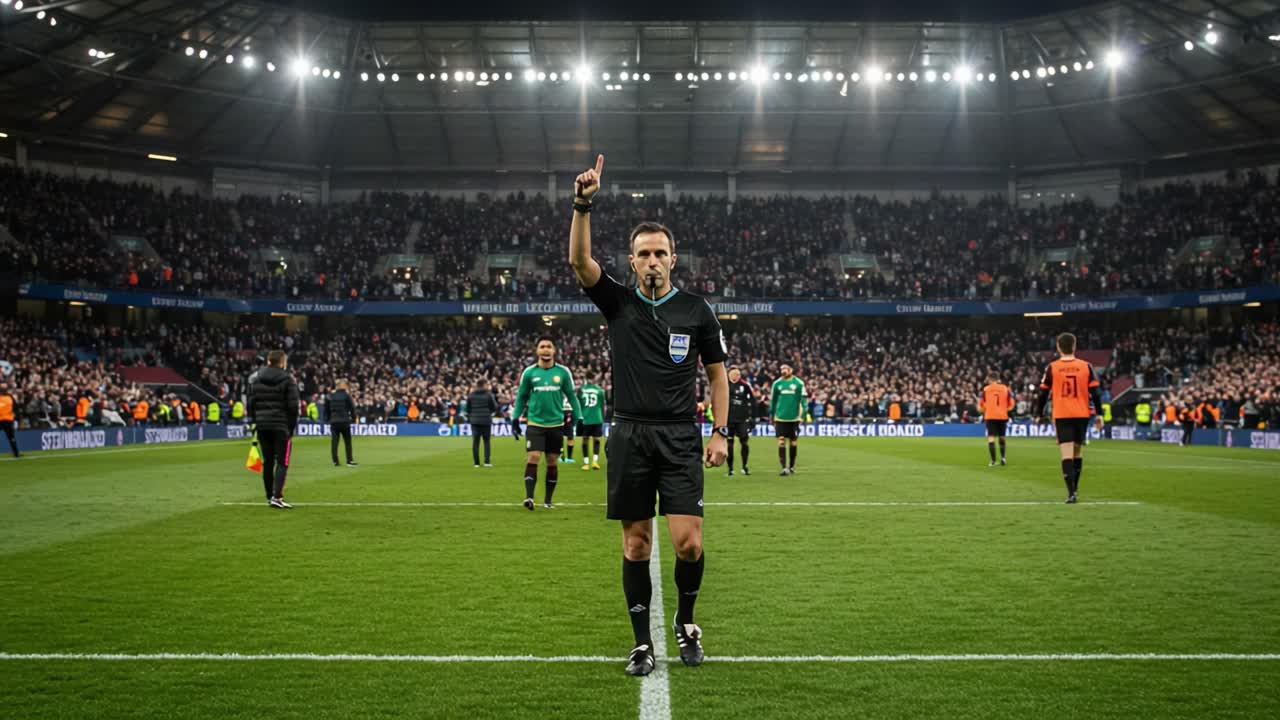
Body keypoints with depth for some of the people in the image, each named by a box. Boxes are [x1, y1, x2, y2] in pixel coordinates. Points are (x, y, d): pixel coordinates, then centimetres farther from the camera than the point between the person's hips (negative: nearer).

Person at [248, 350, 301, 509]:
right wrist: (292, 428, -2)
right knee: (282, 462, -4)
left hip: (262, 426, 5)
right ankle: (276, 497, -15)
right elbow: (293, 406, -9)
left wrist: (256, 421, 16)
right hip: (281, 426, -5)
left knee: (267, 462, 13)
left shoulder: (257, 379, 9)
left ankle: (270, 496, 19)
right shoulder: (288, 379, -5)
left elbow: (251, 403, 9)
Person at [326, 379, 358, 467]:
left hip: (333, 422, 3)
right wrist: (353, 418, 10)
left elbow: (327, 409, 11)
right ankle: (349, 461, 3)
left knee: (334, 442, 4)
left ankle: (335, 461, 2)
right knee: (347, 442, 5)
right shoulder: (346, 395, -1)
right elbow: (352, 408, -1)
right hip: (344, 422, -3)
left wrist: (327, 419, 18)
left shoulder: (330, 396, 8)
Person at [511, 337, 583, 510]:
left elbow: (571, 396, 7)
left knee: (552, 462, 8)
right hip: (535, 424, -1)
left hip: (556, 424, 1)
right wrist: (515, 419, 2)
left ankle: (548, 499, 18)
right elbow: (521, 397, 9)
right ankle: (529, 497, -11)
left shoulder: (563, 372, 0)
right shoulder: (529, 372, 0)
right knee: (533, 458, -13)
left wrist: (579, 418, 1)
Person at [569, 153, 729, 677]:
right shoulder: (617, 303, 5)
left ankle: (685, 622, 20)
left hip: (681, 438, -1)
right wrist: (583, 204, -24)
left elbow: (717, 373, 10)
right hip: (629, 437, 1)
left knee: (688, 542, -7)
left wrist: (720, 432, 1)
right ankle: (642, 643, 15)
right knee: (635, 544, 4)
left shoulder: (696, 310, 5)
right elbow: (579, 260, -11)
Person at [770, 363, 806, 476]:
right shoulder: (777, 383, 4)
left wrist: (803, 415, -6)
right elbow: (772, 400, 11)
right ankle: (784, 468, -11)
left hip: (794, 417, 0)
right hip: (780, 417, 1)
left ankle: (792, 467, 23)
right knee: (781, 441, -9)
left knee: (793, 441, 9)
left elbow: (803, 400, 0)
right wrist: (771, 415, 11)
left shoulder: (799, 383, -2)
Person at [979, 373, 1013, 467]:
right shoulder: (1005, 388, 4)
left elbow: (981, 404, 3)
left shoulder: (986, 389, 1)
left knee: (991, 438, -5)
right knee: (1002, 437, 20)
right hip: (1003, 416, 2)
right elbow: (1011, 404, 4)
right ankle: (1002, 457, 24)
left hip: (990, 416, -2)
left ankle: (993, 461, -15)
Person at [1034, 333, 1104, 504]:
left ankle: (1071, 492, -17)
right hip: (1082, 415, 2)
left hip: (1062, 416, -2)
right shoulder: (1086, 366, 1)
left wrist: (1039, 414, 12)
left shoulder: (1052, 368, -3)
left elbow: (1043, 394, 1)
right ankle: (1075, 487, 29)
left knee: (1067, 454, -6)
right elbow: (1095, 393, 0)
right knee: (1078, 452, 17)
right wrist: (1099, 414, 6)